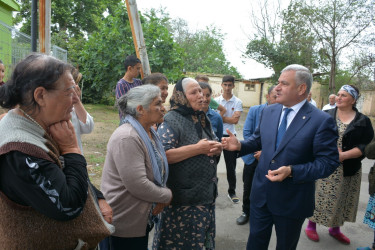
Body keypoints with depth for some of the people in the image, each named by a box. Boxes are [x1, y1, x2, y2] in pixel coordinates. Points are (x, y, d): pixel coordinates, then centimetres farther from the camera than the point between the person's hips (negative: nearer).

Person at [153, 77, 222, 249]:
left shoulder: (202, 119, 11)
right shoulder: (172, 121, -14)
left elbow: (214, 143, 19)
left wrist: (217, 148, -6)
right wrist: (198, 148, -22)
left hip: (207, 195, 7)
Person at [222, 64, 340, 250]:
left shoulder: (321, 121, -17)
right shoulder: (269, 111, 1)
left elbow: (328, 163, -18)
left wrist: (292, 171, -29)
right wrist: (239, 145, -8)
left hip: (292, 201, -4)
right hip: (261, 193, 5)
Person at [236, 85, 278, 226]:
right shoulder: (254, 110, -4)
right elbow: (247, 133, -5)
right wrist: (256, 151, -13)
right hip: (252, 157, 1)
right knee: (248, 188, 14)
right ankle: (246, 212, 34)